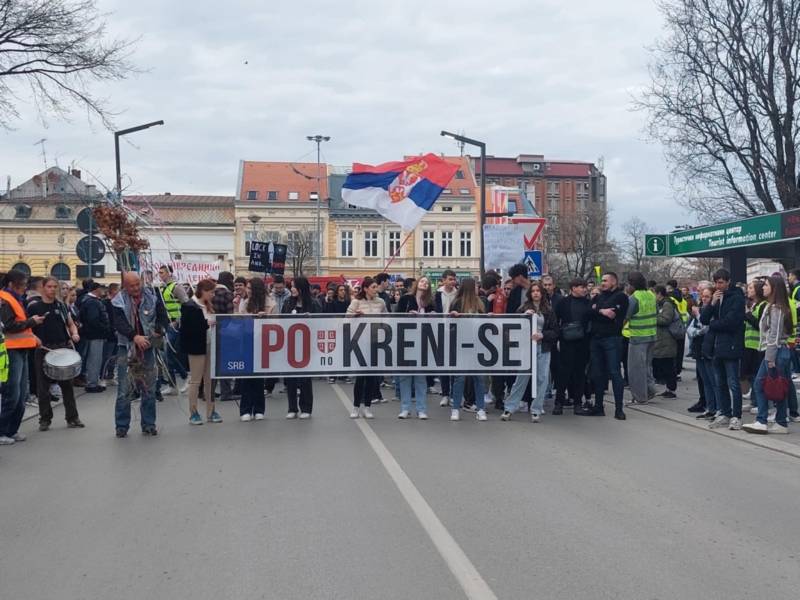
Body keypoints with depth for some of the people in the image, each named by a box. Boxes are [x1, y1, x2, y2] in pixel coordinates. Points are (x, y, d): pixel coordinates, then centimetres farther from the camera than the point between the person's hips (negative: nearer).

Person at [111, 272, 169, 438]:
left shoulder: (152, 297, 3)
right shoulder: (119, 302, -4)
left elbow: (163, 317, 5)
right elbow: (119, 324, -16)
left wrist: (159, 330, -15)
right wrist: (135, 336, -31)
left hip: (147, 348, 2)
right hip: (126, 349, -2)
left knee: (149, 389, 6)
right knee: (124, 390, -2)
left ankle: (149, 425, 16)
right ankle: (122, 426, 9)